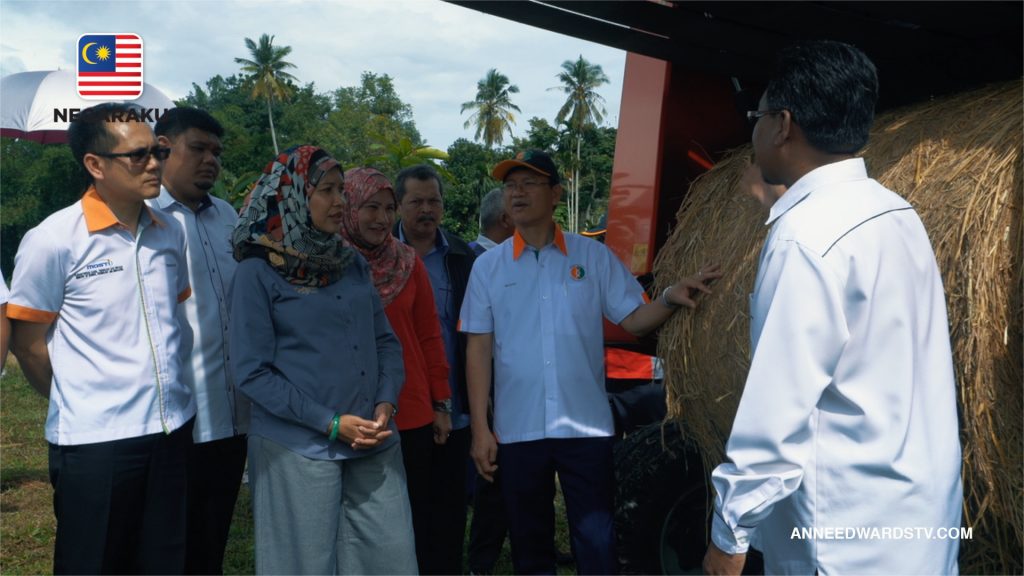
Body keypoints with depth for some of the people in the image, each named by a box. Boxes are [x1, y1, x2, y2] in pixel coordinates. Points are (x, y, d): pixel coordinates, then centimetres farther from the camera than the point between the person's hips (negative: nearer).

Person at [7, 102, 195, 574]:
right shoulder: (53, 240, -10)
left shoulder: (170, 233, 5)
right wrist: (78, 404, 6)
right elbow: (28, 344, -3)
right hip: (94, 441, -5)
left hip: (172, 429, 5)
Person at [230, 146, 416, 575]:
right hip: (299, 450, -5)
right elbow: (252, 372, -10)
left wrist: (386, 404, -5)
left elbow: (385, 341, 13)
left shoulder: (353, 264, 10)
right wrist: (330, 423, -13)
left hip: (373, 444, 5)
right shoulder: (258, 272, -6)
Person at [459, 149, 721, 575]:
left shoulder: (594, 256, 2)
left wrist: (670, 299, -19)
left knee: (596, 541, 3)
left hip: (586, 427, -1)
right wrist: (479, 428, -1)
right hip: (518, 430, 1)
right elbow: (479, 349, 3)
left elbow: (633, 320, 2)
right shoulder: (488, 266, 3)